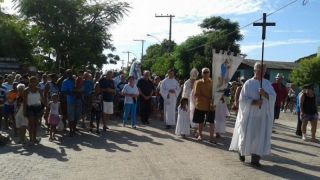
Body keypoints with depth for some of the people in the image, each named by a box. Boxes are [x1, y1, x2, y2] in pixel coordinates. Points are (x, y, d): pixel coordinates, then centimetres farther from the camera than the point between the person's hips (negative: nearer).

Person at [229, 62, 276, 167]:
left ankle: (255, 159, 8)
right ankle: (241, 151, 32)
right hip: (250, 114, -3)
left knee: (260, 137, 1)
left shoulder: (267, 84, 7)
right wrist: (254, 102, -21)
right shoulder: (248, 84, -4)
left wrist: (265, 94, -21)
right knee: (247, 136, 4)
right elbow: (243, 100, -8)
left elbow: (273, 97, -3)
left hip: (263, 116, 3)